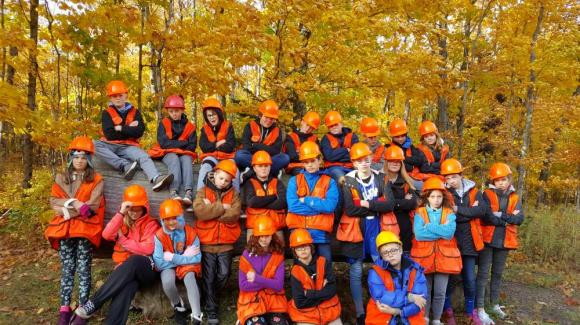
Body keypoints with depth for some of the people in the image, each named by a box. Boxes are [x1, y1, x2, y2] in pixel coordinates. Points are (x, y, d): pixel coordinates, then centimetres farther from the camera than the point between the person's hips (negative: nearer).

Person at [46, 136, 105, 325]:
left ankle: (83, 308, 6)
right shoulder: (61, 178, 12)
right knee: (67, 269, 5)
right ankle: (65, 308, 10)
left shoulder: (96, 180, 1)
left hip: (86, 230, -3)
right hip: (64, 230, 3)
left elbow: (91, 207, -8)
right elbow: (54, 202, 2)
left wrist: (66, 207, -11)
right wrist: (75, 204, -12)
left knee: (83, 269, -1)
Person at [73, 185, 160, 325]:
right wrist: (121, 213, -15)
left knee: (132, 261, -39)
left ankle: (91, 305, -38)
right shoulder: (123, 221, 15)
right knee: (127, 284, -36)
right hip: (125, 269, 2)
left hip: (146, 268, -2)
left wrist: (122, 240, -6)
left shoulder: (151, 224, 4)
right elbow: (106, 235, -7)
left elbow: (148, 249, -12)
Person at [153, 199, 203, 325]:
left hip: (187, 265, 0)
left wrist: (173, 258, -23)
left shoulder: (190, 233, -16)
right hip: (169, 267, 1)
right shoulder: (160, 236, -17)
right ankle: (179, 307, 0)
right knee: (167, 282, -31)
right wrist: (184, 256, -22)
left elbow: (197, 258, -16)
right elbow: (159, 263, -20)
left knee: (189, 277, -33)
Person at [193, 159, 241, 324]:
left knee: (223, 275, 9)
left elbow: (234, 215, -15)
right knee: (209, 277, 6)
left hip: (226, 243, 1)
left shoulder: (233, 194, 2)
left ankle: (211, 297, 36)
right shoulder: (203, 191, -1)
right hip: (207, 242, -1)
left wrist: (211, 210, -17)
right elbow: (199, 211, -20)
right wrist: (221, 207, -19)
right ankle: (211, 310, 19)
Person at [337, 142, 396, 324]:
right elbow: (350, 210, -16)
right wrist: (377, 206, -11)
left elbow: (390, 204, -9)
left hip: (377, 227, 2)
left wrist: (367, 204, -16)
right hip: (356, 229, -1)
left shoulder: (381, 178, 4)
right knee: (356, 271, 5)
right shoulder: (348, 181, -4)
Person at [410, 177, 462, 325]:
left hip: (444, 257, 1)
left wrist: (429, 227, -14)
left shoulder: (449, 213, 3)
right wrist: (441, 231, -14)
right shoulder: (420, 212, -1)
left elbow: (450, 233, -14)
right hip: (424, 256, -1)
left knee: (440, 292, 7)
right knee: (425, 290, 9)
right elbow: (418, 234, -16)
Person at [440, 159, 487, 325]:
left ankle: (471, 311, 27)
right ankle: (447, 310, 23)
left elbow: (482, 210, -13)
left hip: (469, 241, 2)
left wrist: (458, 210, -19)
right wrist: (470, 212, -17)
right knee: (449, 277, 7)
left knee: (470, 279, 9)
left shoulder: (473, 191, 3)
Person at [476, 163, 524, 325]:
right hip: (487, 240, -4)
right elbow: (488, 217, -18)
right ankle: (480, 309, 1)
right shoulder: (487, 195, -5)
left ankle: (495, 304, 29)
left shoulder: (514, 198, 8)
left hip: (504, 242, 4)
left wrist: (500, 215, -16)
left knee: (497, 273, 16)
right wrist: (509, 218, -12)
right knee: (483, 273, -3)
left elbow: (520, 219, -6)